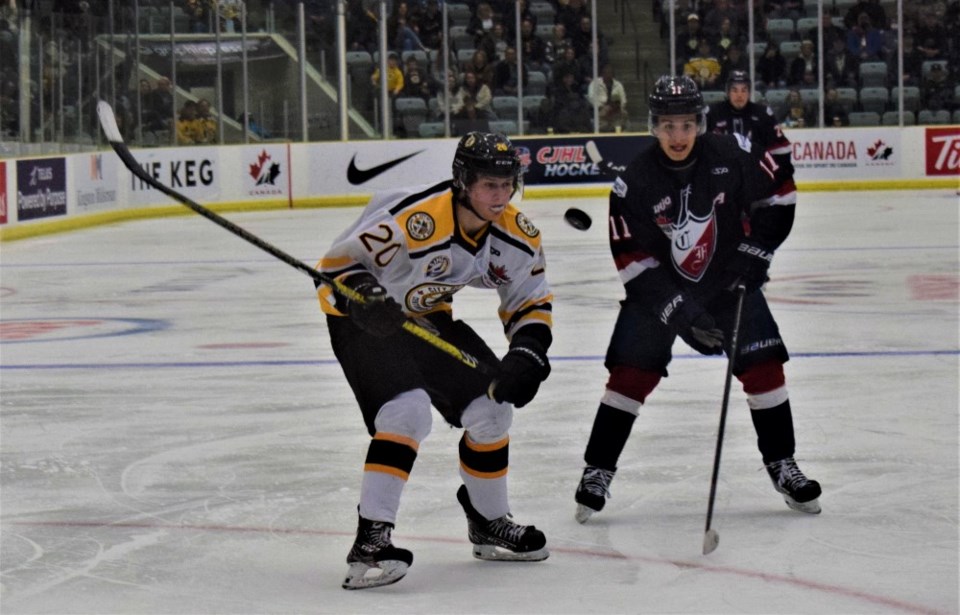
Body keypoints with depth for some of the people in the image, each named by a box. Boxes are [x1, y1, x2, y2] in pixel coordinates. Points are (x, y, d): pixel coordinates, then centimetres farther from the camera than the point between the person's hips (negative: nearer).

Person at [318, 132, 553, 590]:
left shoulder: (517, 235, -12)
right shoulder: (413, 220, -34)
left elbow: (531, 302, 1)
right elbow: (337, 261, -25)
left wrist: (528, 352, -16)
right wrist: (362, 294, -44)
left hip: (426, 317, 7)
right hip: (362, 319, -7)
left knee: (492, 408, 4)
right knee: (407, 412, -28)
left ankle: (489, 524, 27)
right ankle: (370, 540, -25)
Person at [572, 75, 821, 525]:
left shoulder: (732, 155, -17)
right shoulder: (634, 182, -21)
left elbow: (779, 191, -2)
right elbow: (632, 260, -19)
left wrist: (756, 248, -10)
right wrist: (679, 310, -24)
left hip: (727, 280, 2)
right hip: (659, 286, -1)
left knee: (763, 366, -4)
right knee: (630, 373, -8)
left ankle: (782, 466, 12)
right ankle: (597, 472, 3)